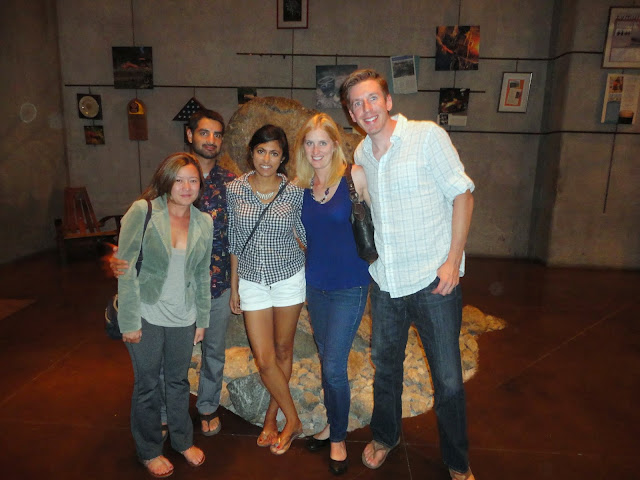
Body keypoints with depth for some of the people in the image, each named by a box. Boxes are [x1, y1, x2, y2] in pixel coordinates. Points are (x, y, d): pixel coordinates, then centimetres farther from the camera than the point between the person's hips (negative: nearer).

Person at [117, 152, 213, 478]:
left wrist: (202, 319, 10)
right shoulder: (142, 211, -11)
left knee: (179, 381, 18)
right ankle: (149, 451, 34)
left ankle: (183, 440, 40)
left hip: (183, 318, 3)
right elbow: (126, 268, -12)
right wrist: (129, 321, -13)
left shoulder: (204, 222, 1)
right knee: (147, 384, 12)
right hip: (146, 316, -3)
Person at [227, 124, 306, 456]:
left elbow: (305, 235, 6)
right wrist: (234, 286, 6)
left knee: (283, 350, 11)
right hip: (251, 281, 1)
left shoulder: (294, 192, -6)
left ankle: (271, 417, 32)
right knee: (264, 358, 0)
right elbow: (235, 241, 3)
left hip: (289, 277, 0)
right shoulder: (234, 189, -3)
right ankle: (293, 420, 22)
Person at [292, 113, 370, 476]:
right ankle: (333, 423, 40)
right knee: (326, 360, 18)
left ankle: (339, 439, 24)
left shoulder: (354, 176, -11)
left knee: (334, 367, -1)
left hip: (349, 285, -5)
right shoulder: (303, 185, 3)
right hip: (316, 283, 5)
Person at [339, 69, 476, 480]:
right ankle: (386, 436, 46)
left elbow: (462, 195, -8)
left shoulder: (428, 136, -8)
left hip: (434, 280, -4)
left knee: (448, 380, 7)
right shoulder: (360, 155, 8)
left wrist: (453, 260, -13)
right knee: (385, 366, 20)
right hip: (385, 281, 5)